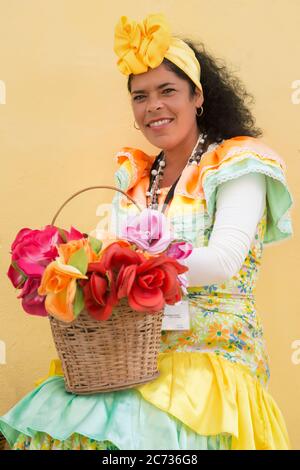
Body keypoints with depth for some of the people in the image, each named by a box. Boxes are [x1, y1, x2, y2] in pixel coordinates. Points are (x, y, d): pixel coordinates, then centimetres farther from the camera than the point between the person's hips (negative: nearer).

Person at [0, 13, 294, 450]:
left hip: (212, 352, -4)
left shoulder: (236, 165, -2)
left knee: (133, 430, -29)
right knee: (47, 420, -19)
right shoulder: (136, 177, 13)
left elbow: (224, 260, -18)